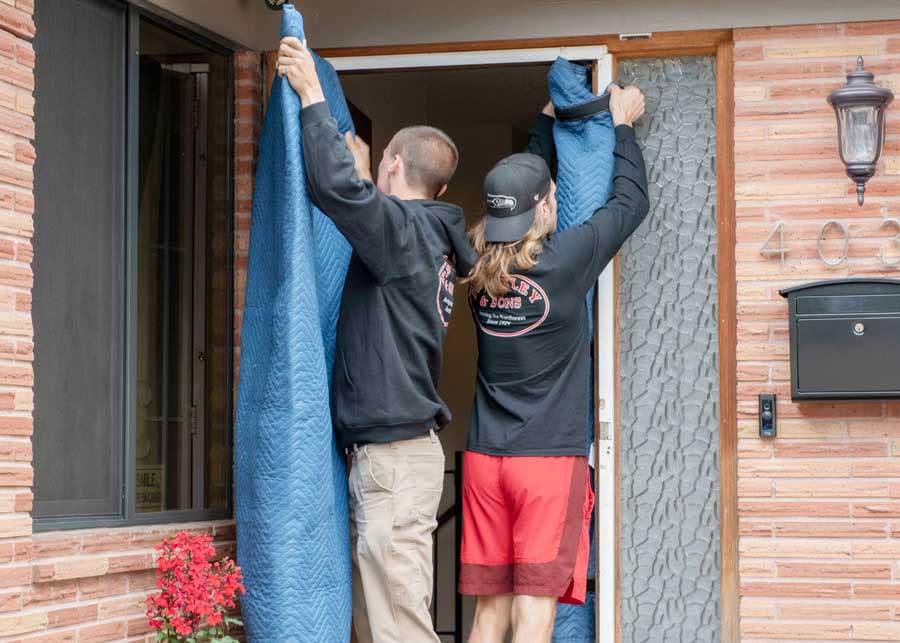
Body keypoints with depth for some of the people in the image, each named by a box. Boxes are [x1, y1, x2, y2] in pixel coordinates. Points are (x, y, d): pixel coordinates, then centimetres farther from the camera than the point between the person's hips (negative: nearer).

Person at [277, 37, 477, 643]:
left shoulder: (406, 229, -10)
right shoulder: (433, 239, 18)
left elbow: (337, 188, -26)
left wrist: (312, 95, -17)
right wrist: (363, 178, 45)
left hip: (396, 453, -10)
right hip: (386, 453, 10)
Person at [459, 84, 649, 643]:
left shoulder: (481, 267, 4)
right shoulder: (566, 259, -10)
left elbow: (522, 184, 23)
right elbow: (632, 200, 5)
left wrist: (550, 119, 34)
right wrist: (623, 126, 20)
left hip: (484, 458, 5)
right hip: (551, 457, -5)